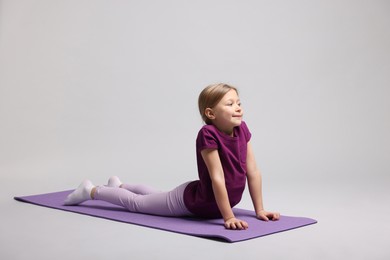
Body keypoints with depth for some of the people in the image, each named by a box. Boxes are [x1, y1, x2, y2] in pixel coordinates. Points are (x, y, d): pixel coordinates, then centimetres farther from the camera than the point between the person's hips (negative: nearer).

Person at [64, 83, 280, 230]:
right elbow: (217, 178, -34)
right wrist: (228, 217, -32)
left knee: (155, 197, 32)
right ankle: (91, 191, 33)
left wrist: (260, 210, -7)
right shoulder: (208, 134, -33)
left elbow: (253, 172, -7)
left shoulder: (242, 129, -12)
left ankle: (119, 186, 57)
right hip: (196, 200, -7)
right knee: (136, 202, 12)